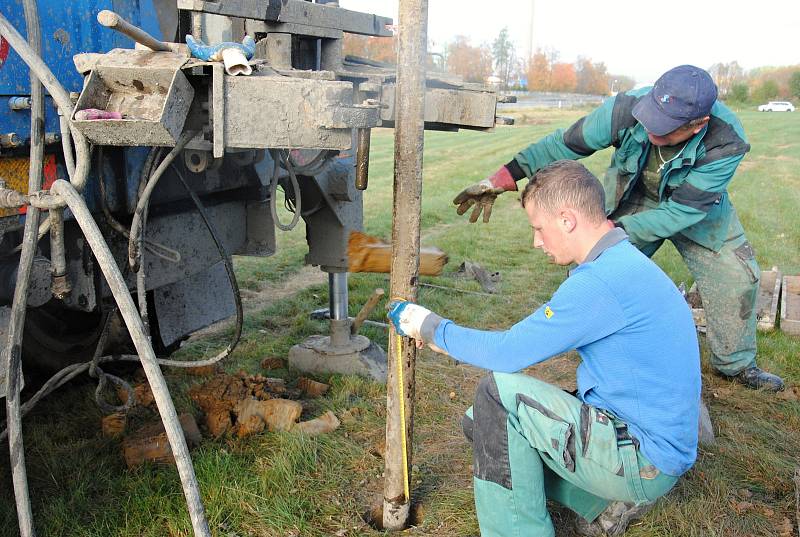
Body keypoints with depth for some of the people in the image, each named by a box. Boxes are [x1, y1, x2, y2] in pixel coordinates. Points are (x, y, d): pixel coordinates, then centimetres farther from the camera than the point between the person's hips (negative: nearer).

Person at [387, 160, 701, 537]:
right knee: (481, 421, 7)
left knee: (499, 393, -20)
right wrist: (453, 341, 12)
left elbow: (510, 353, -21)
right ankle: (605, 500, 10)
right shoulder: (623, 263, 8)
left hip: (645, 463, -10)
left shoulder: (603, 280, -25)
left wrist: (433, 328, -7)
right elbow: (531, 339, 14)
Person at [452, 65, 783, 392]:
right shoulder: (627, 108, -35)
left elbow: (682, 210, -34)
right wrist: (503, 178, -34)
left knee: (736, 276, -1)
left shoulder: (727, 143, -35)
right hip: (631, 201, 0)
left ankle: (736, 364, 25)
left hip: (696, 208, 0)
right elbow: (563, 144, -27)